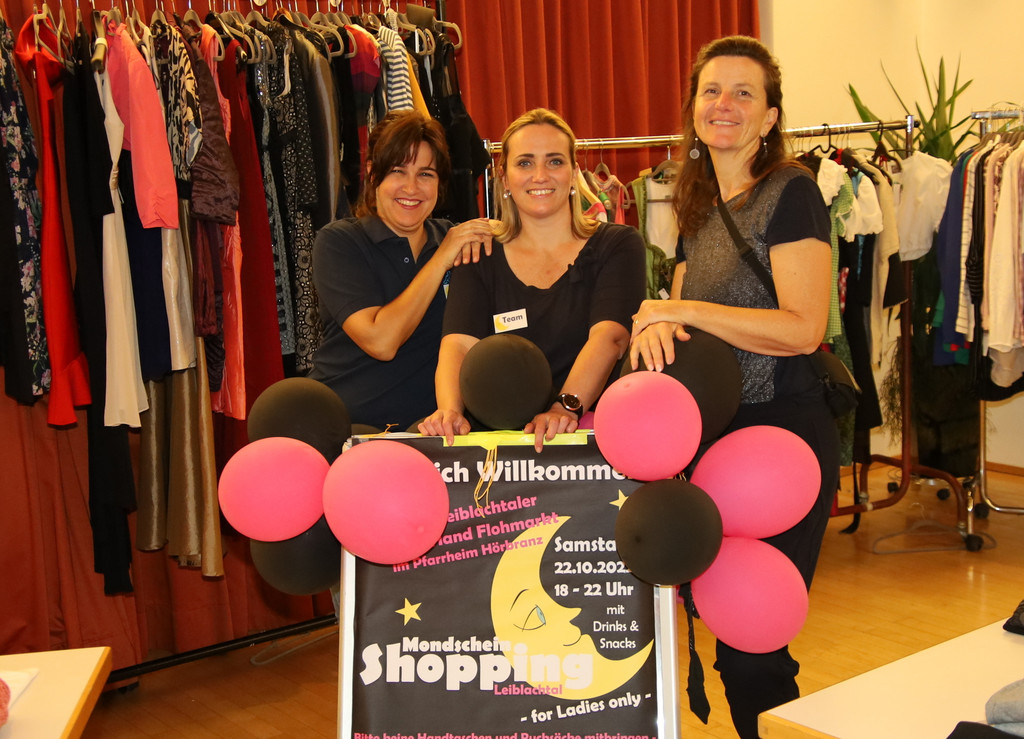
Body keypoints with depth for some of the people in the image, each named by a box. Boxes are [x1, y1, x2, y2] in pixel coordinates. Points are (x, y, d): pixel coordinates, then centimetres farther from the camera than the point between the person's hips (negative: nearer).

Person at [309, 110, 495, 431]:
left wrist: (487, 236, -7)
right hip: (346, 426, -3)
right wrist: (440, 260, -11)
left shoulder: (451, 238, 12)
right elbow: (380, 342, -14)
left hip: (429, 426, 4)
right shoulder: (338, 242, -3)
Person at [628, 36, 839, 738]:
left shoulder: (791, 192, -11)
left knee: (751, 649, -1)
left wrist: (683, 310, -18)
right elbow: (679, 309, 14)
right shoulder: (700, 207, 13)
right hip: (715, 438, 8)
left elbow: (803, 328, -20)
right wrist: (657, 324, -10)